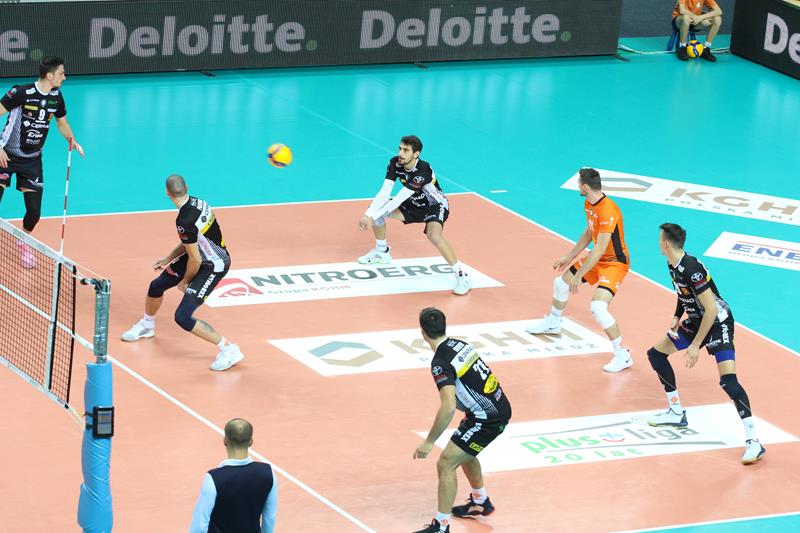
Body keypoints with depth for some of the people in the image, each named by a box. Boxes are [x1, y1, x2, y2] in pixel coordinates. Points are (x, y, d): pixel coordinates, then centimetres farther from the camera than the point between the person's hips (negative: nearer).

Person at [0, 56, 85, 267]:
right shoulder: (22, 93, -19)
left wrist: (72, 140, -3)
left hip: (32, 160, 4)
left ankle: (24, 242, 29)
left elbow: (62, 122, 17)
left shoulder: (56, 97, 0)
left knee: (34, 211, -1)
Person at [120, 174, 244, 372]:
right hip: (201, 254, 10)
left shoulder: (185, 222, -32)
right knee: (156, 286, 22)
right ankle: (147, 325, 52)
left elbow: (195, 259, -23)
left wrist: (185, 281, -5)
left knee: (182, 317, -17)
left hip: (213, 267, -10)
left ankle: (229, 350, -6)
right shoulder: (196, 202, -5)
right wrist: (168, 259, 16)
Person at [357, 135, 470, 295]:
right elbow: (384, 193, -20)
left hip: (435, 206, -7)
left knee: (434, 235, -36)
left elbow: (398, 200, -34)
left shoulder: (423, 171, -35)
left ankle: (461, 276, -25)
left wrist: (373, 217, -31)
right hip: (414, 204, 7)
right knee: (377, 210, -2)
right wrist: (368, 214, -33)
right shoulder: (395, 164, -16)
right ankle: (382, 253, 23)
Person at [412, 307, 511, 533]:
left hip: (487, 417, -9)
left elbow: (448, 407, -31)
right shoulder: (459, 344, 4)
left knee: (446, 464, -6)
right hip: (500, 407, 9)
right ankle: (480, 503, 46)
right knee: (463, 452, 30)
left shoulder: (441, 362, -21)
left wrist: (429, 442, -25)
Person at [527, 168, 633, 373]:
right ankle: (552, 324, 51)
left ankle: (623, 356, -16)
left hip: (615, 262, -10)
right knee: (561, 282, 23)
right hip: (599, 258, 10)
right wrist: (569, 257, 21)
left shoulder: (607, 211, -32)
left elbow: (600, 249, -33)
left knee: (598, 307, -27)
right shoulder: (589, 205, 0)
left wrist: (579, 275, -30)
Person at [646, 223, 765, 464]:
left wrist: (695, 345, -25)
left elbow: (711, 309, -28)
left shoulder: (692, 269, -29)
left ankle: (754, 442, -23)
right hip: (696, 320, 10)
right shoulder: (673, 265, -1)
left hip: (718, 323, -10)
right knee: (656, 353, 15)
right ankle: (676, 413, 27)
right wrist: (677, 317, 4)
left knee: (729, 382, -24)